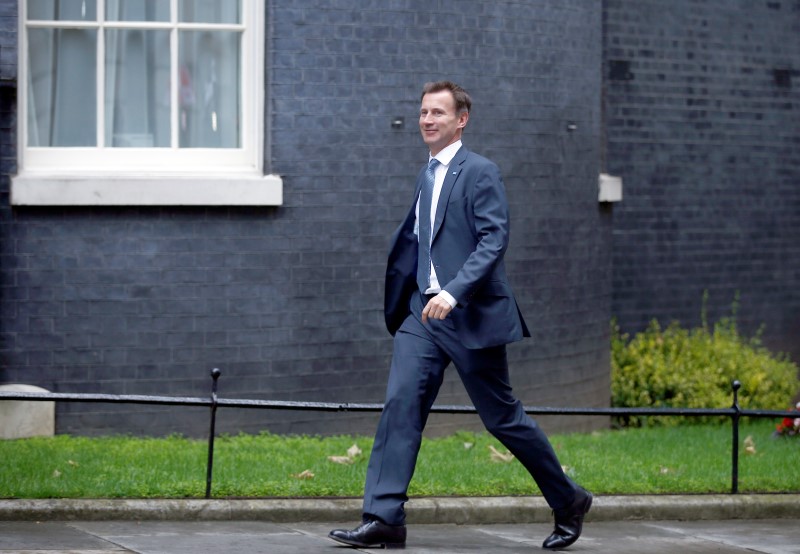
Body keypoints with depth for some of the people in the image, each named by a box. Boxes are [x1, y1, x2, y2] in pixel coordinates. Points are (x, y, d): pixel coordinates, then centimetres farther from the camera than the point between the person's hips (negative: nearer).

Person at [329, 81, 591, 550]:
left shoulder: (480, 172, -9)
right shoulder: (428, 175, 15)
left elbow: (495, 238, -19)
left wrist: (455, 291, -30)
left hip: (471, 315, -7)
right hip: (424, 312, 7)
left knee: (502, 417, 2)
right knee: (401, 403, -7)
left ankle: (569, 501, 20)